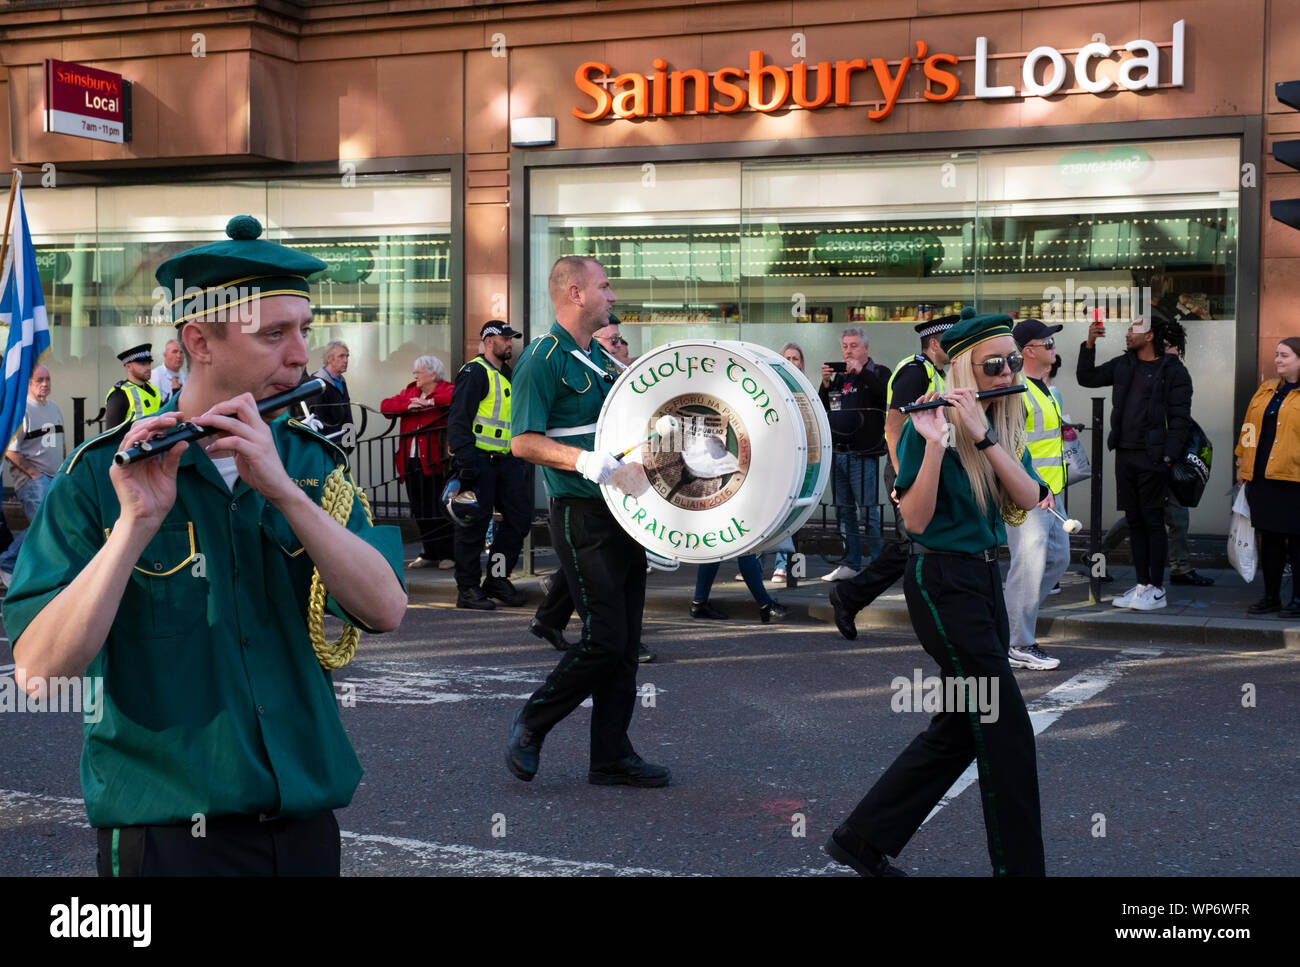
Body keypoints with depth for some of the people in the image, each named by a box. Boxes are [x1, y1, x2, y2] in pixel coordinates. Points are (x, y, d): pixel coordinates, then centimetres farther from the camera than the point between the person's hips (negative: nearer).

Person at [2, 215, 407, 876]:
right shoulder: (99, 478, -10)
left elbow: (385, 610, -12)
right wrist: (137, 523, -28)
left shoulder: (314, 462, 1)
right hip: (167, 833, -4)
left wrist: (281, 488, -22)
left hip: (306, 821, 4)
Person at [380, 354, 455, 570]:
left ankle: (447, 555, 0)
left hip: (435, 461, -6)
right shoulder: (410, 392, 18)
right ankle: (429, 554, 17)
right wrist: (408, 406, -7)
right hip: (412, 461, 6)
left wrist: (431, 402, -18)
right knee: (420, 510, 9)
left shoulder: (445, 390, 0)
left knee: (440, 509, -6)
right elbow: (385, 406, 10)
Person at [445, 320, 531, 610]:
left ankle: (497, 579, 17)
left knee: (520, 516, 5)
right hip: (479, 459, -8)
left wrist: (521, 460, 20)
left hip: (505, 460, 8)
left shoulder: (508, 375, 20)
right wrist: (465, 460, -23)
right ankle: (468, 589, 5)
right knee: (474, 522, -3)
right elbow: (459, 418, -15)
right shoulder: (474, 372, -8)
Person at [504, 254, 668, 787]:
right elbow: (523, 442, -17)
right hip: (583, 517, -8)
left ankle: (611, 756, 16)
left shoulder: (602, 358, 16)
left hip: (624, 512, 8)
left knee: (624, 642, 9)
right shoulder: (544, 358, -11)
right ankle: (531, 724, 10)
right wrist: (583, 460, -29)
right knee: (604, 638, -10)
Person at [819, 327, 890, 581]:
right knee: (843, 510, 10)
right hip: (837, 453, 7)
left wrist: (862, 372, -20)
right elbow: (822, 408, 17)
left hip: (863, 455, -7)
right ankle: (851, 563, 17)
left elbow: (888, 395, -20)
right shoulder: (839, 377, 17)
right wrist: (825, 384, 1)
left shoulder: (878, 373, 0)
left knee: (869, 509, -6)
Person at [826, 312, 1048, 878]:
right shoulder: (929, 426, -11)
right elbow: (916, 520, -18)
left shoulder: (1005, 423, 9)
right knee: (1007, 729, -6)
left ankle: (862, 840, 22)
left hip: (986, 578, 8)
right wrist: (935, 445, -29)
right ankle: (1020, 865, 6)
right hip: (941, 582, -8)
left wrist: (984, 435, -19)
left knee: (958, 731, 12)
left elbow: (1029, 498, -7)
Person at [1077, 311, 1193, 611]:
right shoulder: (1123, 365, 13)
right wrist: (1089, 345, 2)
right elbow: (1086, 378, 15)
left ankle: (1157, 590, 3)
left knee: (1153, 521, -3)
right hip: (1125, 454, 6)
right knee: (1134, 521, 9)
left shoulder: (1173, 370, -5)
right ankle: (1142, 585, 16)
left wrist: (1168, 457, -15)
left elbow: (1180, 418, -8)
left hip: (1152, 458, -6)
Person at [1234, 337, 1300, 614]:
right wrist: (1243, 464, 17)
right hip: (1262, 478, 6)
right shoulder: (1265, 391, 16)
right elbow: (1249, 429, 20)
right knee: (1269, 539, 10)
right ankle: (1271, 597, 17)